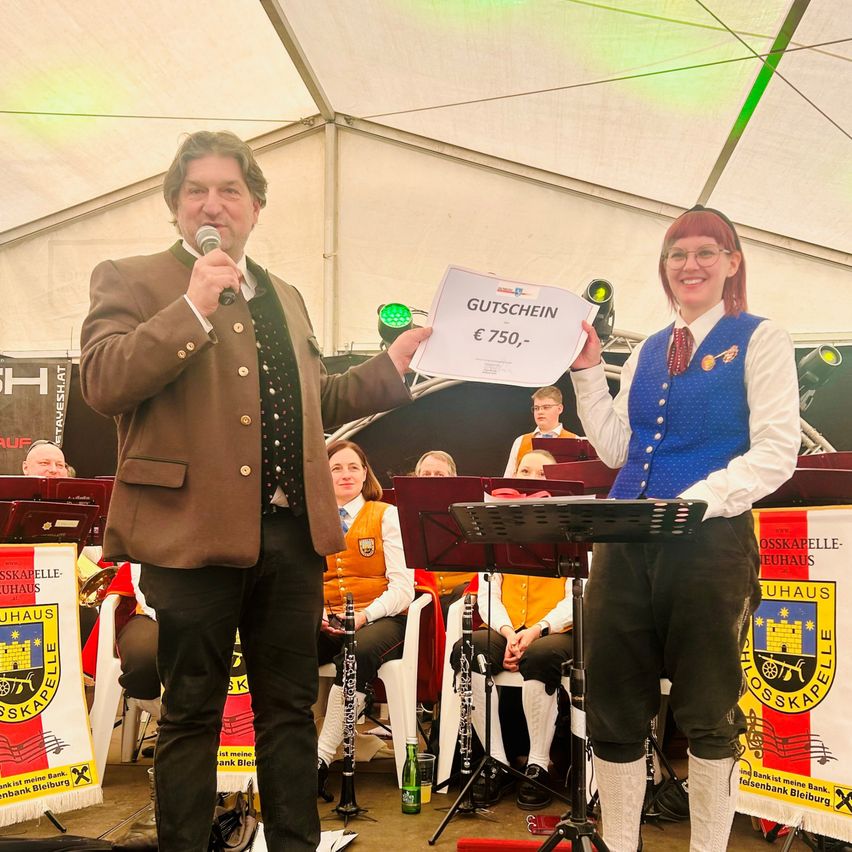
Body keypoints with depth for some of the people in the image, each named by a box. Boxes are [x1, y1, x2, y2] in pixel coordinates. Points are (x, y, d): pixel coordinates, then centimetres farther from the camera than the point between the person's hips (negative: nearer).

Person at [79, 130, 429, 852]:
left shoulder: (285, 297, 18)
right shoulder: (131, 281, 1)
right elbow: (102, 383, -15)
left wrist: (391, 369, 18)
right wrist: (192, 308, -19)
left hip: (292, 532, 6)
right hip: (195, 530, -5)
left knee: (290, 707, 15)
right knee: (192, 713, 8)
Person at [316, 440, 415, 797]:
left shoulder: (386, 515, 5)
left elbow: (402, 588, -4)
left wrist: (364, 616, -21)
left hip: (381, 620, -3)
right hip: (326, 622, 3)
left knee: (358, 652, -38)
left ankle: (322, 758, -31)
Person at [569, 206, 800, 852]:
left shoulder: (759, 339, 2)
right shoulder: (648, 352, 17)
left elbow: (776, 452, -8)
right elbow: (616, 448, 14)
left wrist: (703, 498, -21)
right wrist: (588, 372, 7)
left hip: (711, 540, -4)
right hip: (627, 540, 5)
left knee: (707, 709, 7)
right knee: (613, 706, 7)